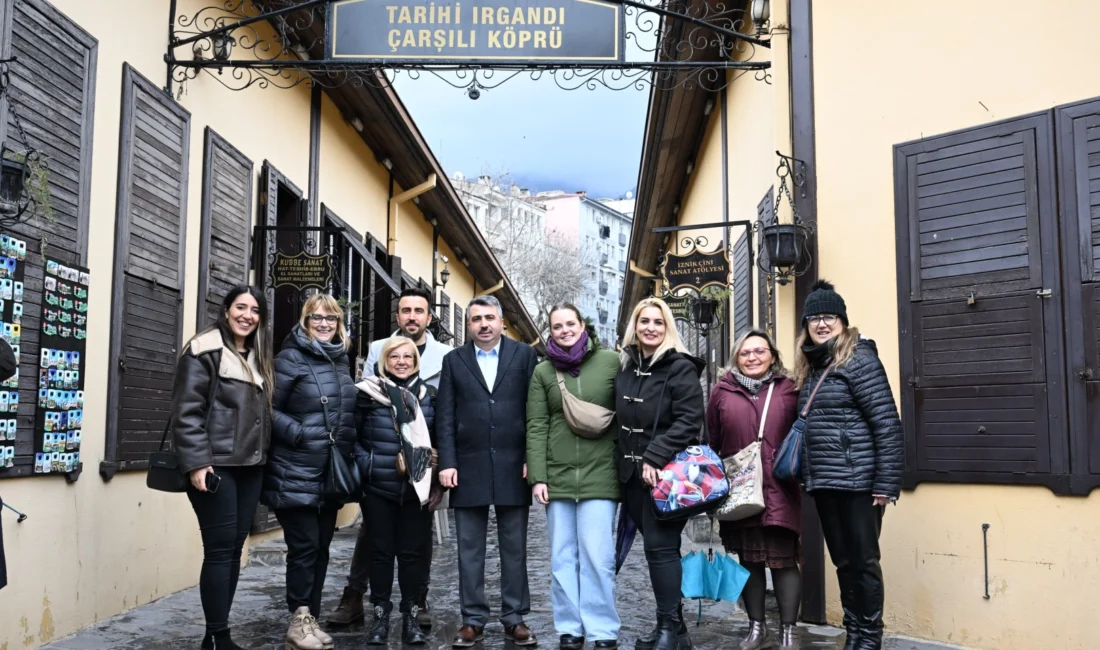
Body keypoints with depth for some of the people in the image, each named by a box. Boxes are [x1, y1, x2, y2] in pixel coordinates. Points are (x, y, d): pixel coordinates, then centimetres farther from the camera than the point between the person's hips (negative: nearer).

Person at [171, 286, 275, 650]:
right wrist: (196, 463, -20)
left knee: (234, 550, 9)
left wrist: (263, 457, 14)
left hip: (250, 467, 7)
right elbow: (186, 412, -14)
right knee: (220, 550, -5)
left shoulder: (258, 358, 16)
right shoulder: (204, 351, -7)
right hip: (215, 466, -7)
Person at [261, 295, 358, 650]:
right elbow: (267, 409, -12)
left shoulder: (341, 360, 11)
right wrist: (299, 434, -19)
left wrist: (349, 450, 10)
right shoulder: (291, 358, -8)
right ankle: (299, 621, 8)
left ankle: (310, 618, 21)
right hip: (297, 473, -6)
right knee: (304, 546, -4)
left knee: (321, 547, 11)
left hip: (332, 472, 6)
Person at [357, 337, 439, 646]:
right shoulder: (369, 392, -3)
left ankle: (410, 616, 15)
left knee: (412, 551, 5)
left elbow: (436, 438, 12)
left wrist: (431, 471, 3)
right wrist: (366, 464, -7)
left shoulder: (428, 395, 5)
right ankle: (380, 615, 17)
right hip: (377, 488, -2)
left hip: (416, 488, 2)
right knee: (381, 550, 6)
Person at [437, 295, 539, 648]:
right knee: (469, 549, 7)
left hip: (513, 466, -1)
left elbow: (534, 410, 1)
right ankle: (473, 619, 16)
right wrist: (447, 463, -4)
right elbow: (445, 417, 5)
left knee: (514, 548, 7)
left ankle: (515, 619, 16)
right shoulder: (454, 360, 8)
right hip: (469, 467, 1)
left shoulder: (524, 355, 5)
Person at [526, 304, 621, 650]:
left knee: (597, 556, -4)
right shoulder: (543, 371, 7)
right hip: (557, 475, 2)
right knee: (562, 558, 6)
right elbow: (536, 426, 4)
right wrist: (537, 476, -3)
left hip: (600, 474, -2)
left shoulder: (611, 361, 2)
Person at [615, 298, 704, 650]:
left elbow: (690, 420, -16)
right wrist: (628, 463, 11)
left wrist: (655, 457, -21)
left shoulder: (680, 367, -8)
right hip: (632, 473, 6)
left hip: (666, 473, -6)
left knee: (660, 547, -6)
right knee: (658, 547, 11)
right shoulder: (625, 367, 11)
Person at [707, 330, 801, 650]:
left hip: (779, 490, -1)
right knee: (748, 559, 10)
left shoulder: (789, 391, 5)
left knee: (783, 559, 0)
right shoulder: (723, 392, 7)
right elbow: (711, 442, 9)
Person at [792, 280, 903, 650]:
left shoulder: (858, 359, -9)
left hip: (858, 480, -7)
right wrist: (807, 476, 9)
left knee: (864, 560, 2)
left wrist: (886, 483, -17)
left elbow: (887, 424, -14)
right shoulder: (809, 367, 13)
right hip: (823, 482, 7)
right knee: (843, 561, 14)